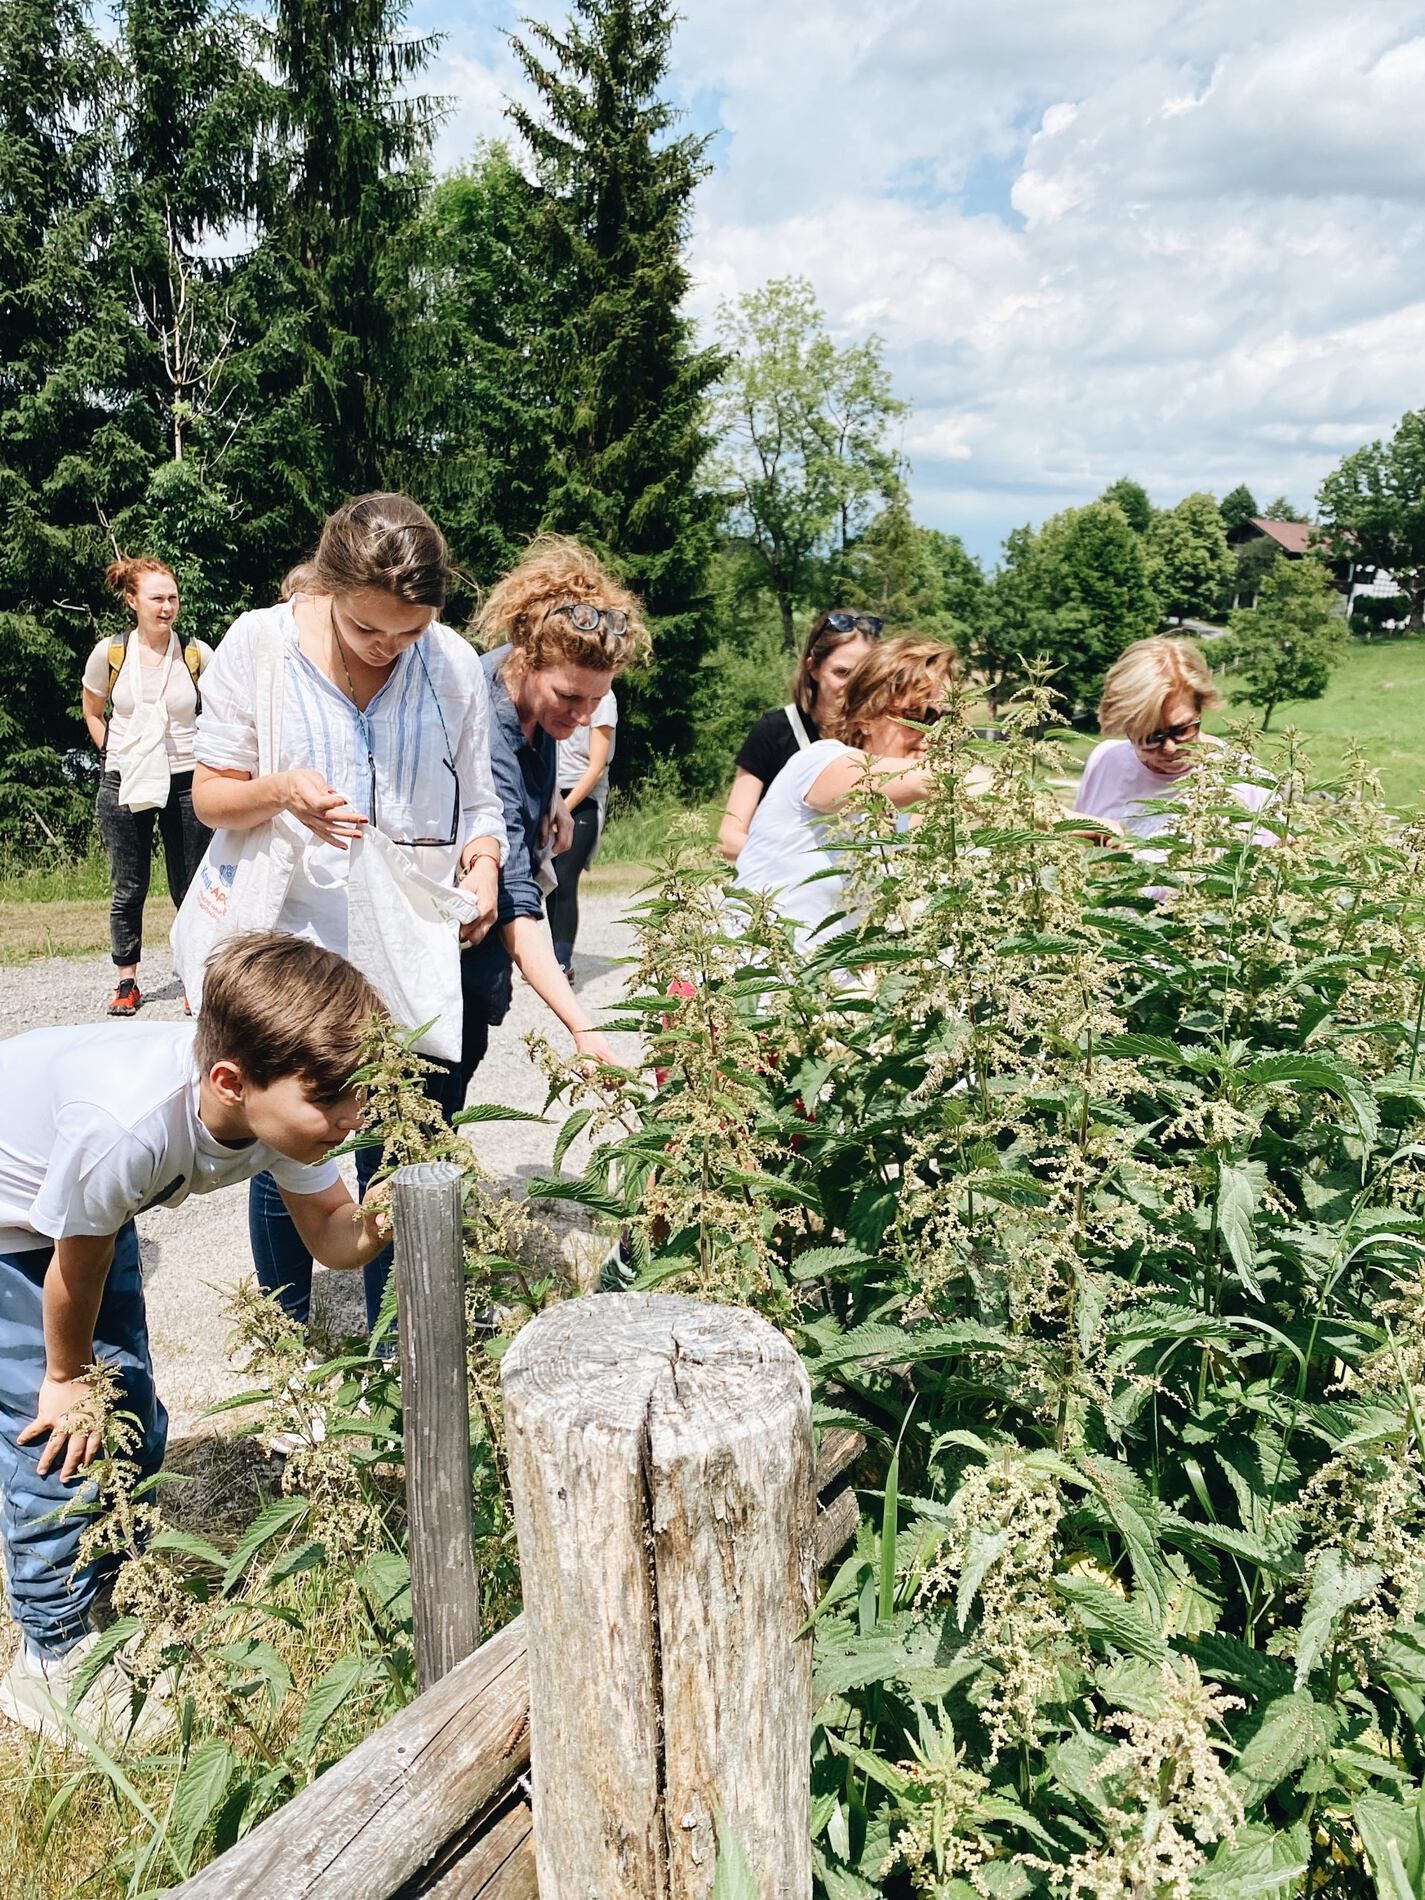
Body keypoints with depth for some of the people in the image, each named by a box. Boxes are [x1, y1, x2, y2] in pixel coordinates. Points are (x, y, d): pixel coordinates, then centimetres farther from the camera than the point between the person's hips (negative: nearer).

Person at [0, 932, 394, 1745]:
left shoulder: (285, 1101, -25)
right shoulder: (125, 1127, -44)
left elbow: (329, 1231, -14)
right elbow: (78, 1265, -26)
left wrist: (378, 1223, -37)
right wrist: (68, 1378, -7)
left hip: (92, 1206, 6)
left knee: (132, 1416, 9)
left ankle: (110, 1614, 30)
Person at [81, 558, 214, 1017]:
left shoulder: (198, 655, -4)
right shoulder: (109, 653, -2)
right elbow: (93, 712, 15)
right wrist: (115, 755, 6)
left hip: (185, 784, -1)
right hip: (124, 785, 1)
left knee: (191, 890, 3)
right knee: (128, 890, 7)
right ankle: (126, 983, 19)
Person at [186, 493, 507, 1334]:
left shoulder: (456, 664, -1)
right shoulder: (259, 643, -5)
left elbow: (479, 802, 5)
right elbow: (210, 793, -1)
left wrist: (483, 860, -17)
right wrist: (280, 791, -23)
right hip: (287, 953, 0)